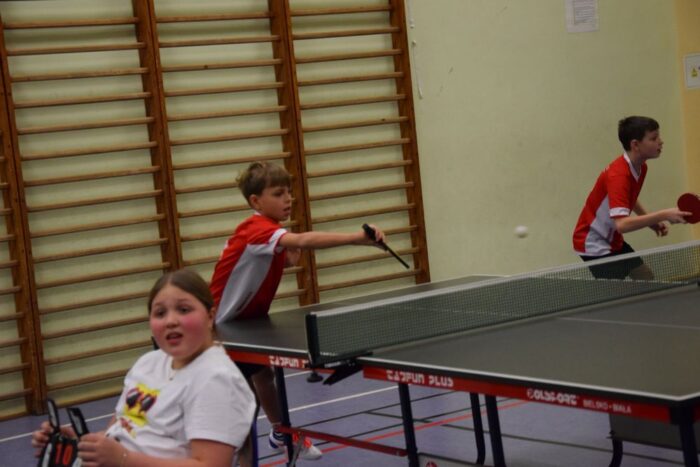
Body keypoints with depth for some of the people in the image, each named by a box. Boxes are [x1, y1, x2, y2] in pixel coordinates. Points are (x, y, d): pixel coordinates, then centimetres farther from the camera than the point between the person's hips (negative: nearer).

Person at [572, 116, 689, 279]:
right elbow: (621, 224, -39)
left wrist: (652, 221, 7)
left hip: (614, 241, 10)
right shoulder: (618, 175, -29)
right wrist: (663, 215, -39)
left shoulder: (641, 167, 0)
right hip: (594, 244, -10)